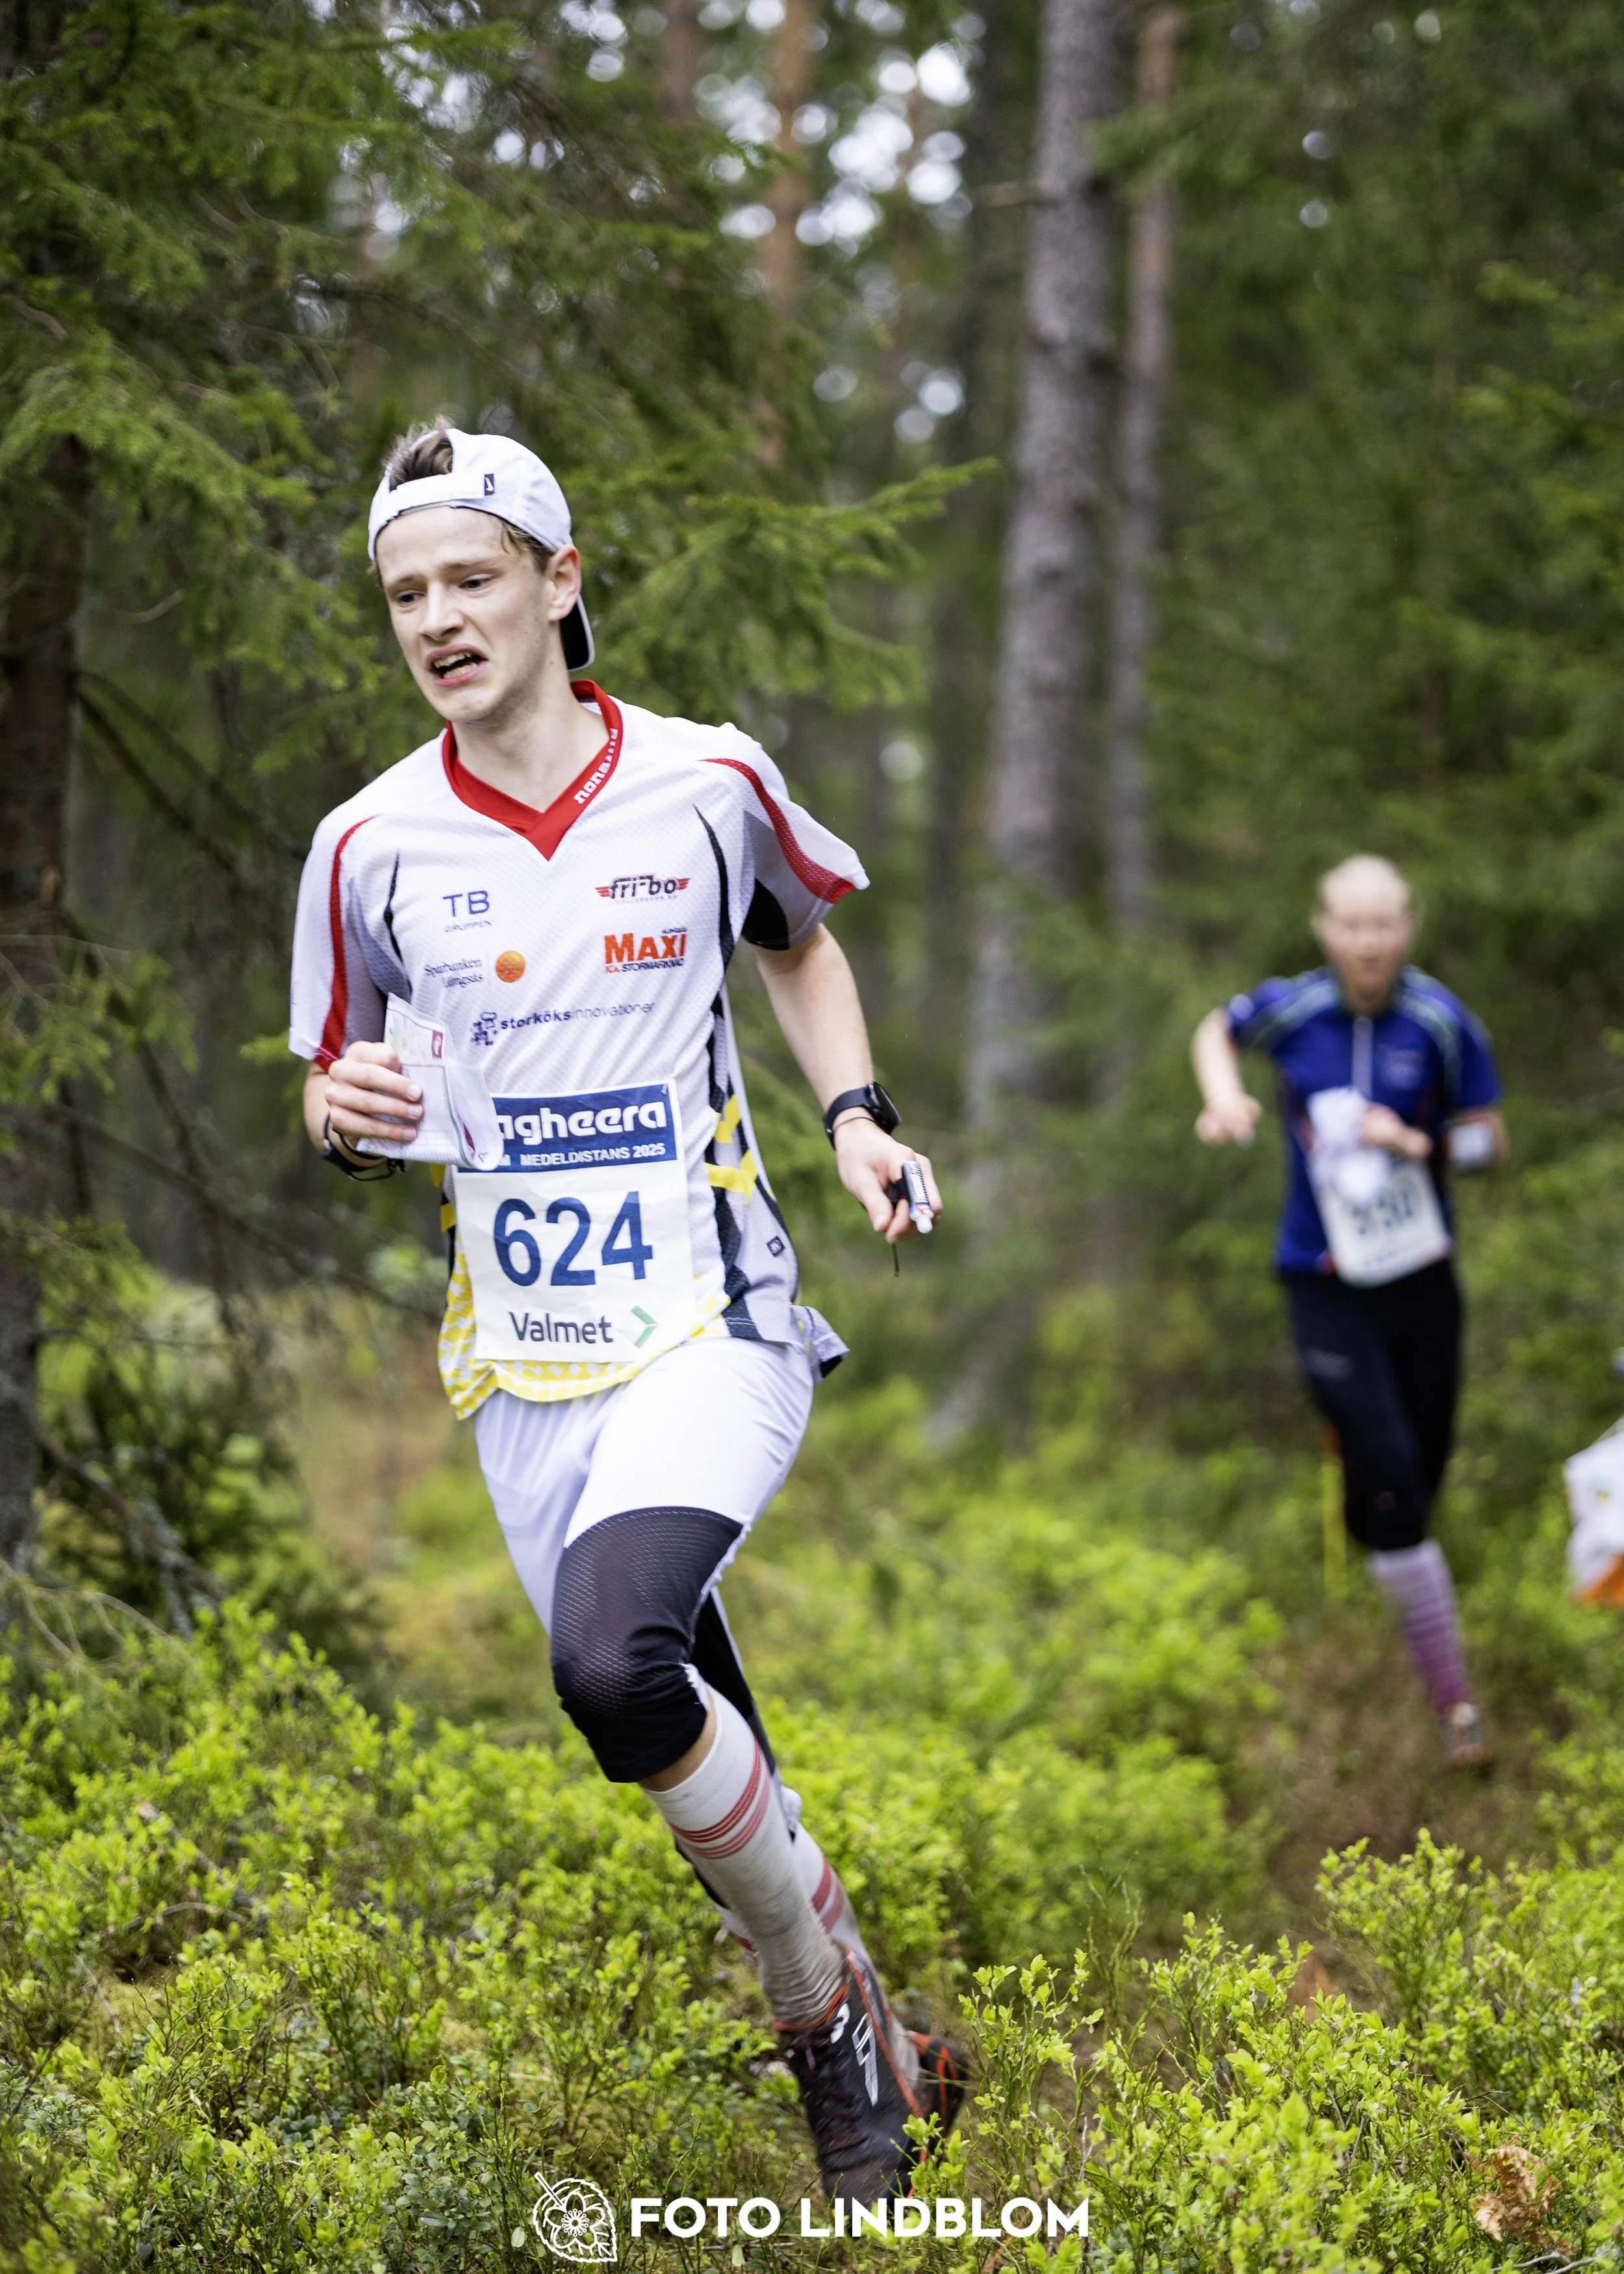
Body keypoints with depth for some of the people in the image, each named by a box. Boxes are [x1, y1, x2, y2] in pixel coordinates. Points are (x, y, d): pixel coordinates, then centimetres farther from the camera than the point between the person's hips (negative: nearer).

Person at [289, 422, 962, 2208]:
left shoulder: (706, 781, -2)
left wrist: (854, 1111, 4)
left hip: (713, 1324, -3)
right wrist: (348, 1114, -12)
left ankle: (828, 2005, -7)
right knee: (694, 1741, 8)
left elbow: (801, 937, 20)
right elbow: (334, 1104, 12)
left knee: (614, 1662, -28)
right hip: (522, 1365, 3)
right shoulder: (370, 844, 0)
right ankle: (861, 2061, 30)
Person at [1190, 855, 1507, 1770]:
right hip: (1326, 1285, -2)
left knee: (1426, 1464, 11)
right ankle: (1454, 1695, -11)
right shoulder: (1290, 1011, -7)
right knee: (1387, 1473, -15)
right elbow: (1219, 1031, 16)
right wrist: (1225, 1097, -3)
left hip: (1422, 1279, 2)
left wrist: (1418, 1144, -18)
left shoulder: (1440, 1023, -8)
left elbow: (1490, 1138, -1)